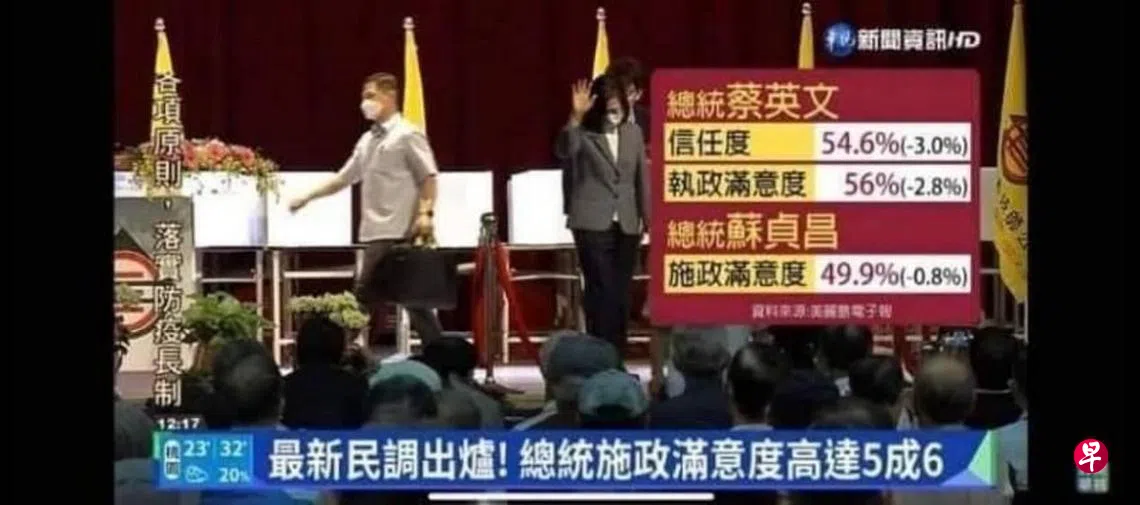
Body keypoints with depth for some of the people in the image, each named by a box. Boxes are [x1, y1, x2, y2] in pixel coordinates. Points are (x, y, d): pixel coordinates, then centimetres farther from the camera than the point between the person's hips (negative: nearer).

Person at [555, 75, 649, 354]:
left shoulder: (633, 132, 9)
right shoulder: (583, 133, -5)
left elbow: (642, 177, 14)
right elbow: (563, 152, -27)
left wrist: (646, 216, 12)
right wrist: (575, 117, -38)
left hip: (626, 224, 4)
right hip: (593, 224, -4)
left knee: (621, 294, 6)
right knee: (601, 292, -8)